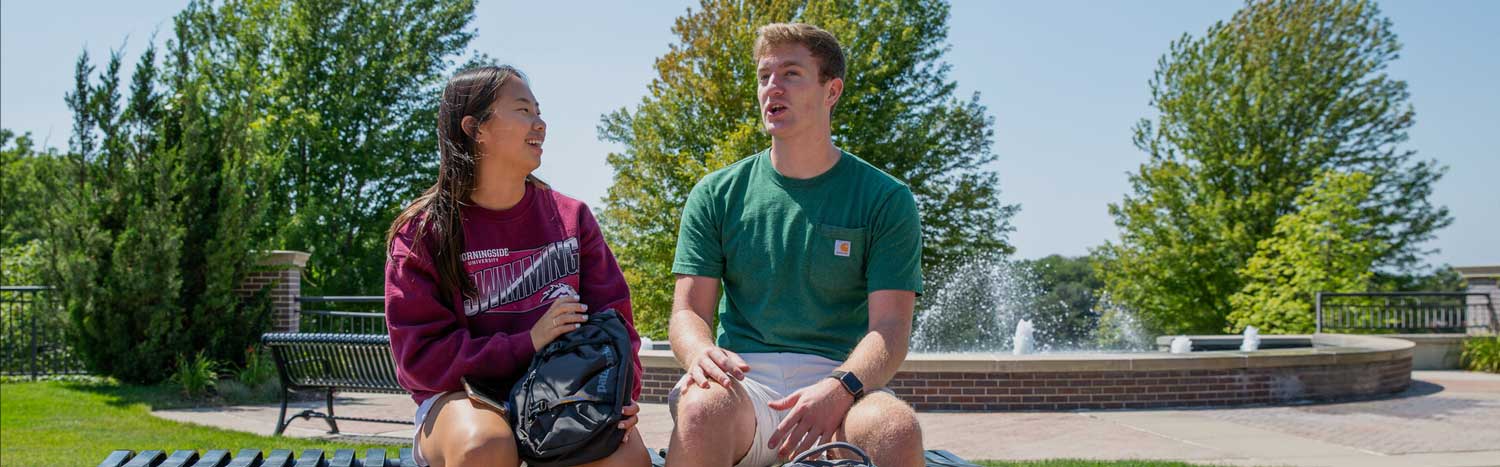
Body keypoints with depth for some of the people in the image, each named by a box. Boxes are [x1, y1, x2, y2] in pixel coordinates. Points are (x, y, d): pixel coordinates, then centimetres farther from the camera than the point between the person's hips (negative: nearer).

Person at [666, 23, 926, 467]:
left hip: (840, 375, 0)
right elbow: (689, 309, 7)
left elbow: (889, 328, -3)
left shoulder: (886, 200, 6)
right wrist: (699, 352, -19)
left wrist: (839, 389, -25)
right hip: (744, 377, 1)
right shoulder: (716, 195, 12)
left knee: (897, 428, -35)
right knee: (702, 408, -36)